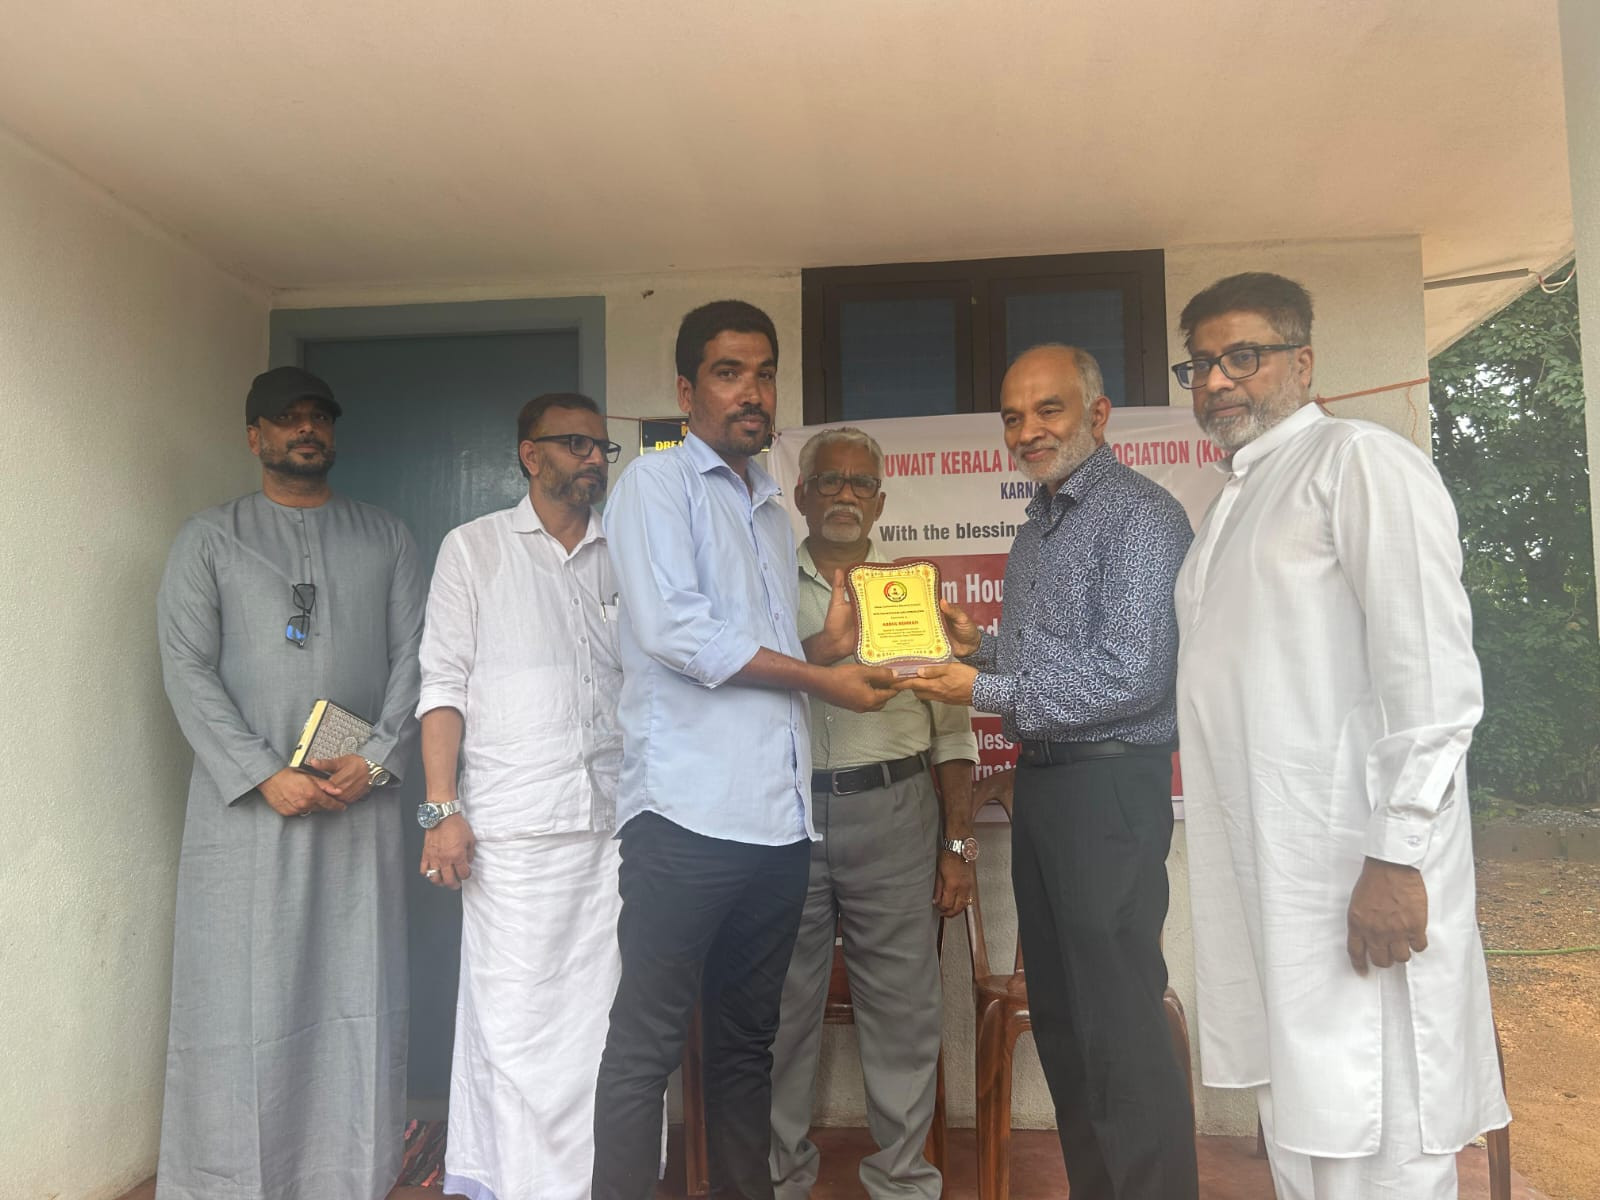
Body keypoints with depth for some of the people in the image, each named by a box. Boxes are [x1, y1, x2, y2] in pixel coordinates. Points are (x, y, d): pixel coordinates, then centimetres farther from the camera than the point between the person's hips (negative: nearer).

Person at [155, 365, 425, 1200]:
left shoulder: (385, 538, 12)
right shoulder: (208, 540, 7)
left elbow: (412, 656, 5)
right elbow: (187, 669, -2)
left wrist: (377, 759, -9)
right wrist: (264, 775, -12)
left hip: (360, 800, 2)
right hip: (246, 802, -1)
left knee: (358, 994, 5)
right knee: (245, 995, 2)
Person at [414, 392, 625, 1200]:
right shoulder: (475, 549, 6)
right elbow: (443, 685, 1)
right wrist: (442, 810, -7)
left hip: (615, 820, 3)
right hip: (515, 825, -3)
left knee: (602, 1013, 6)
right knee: (514, 1016, -2)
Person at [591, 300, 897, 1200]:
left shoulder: (773, 511, 21)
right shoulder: (658, 483, 0)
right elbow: (672, 628, -14)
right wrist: (821, 678, -9)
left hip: (780, 815, 7)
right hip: (689, 812, -7)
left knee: (748, 1035, 15)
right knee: (647, 1042, -3)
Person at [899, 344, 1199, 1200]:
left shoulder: (1139, 517, -12)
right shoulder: (1038, 528, 16)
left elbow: (1127, 678, -20)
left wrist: (987, 692, -16)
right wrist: (977, 644, 7)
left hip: (1109, 784, -9)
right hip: (1039, 778, 9)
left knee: (1120, 1025, -4)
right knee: (1058, 1013, 16)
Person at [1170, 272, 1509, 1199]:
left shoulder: (1357, 461, -4)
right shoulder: (1235, 503, 21)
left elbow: (1432, 668, -14)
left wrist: (1399, 856, -20)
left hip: (1356, 871, -8)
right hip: (1265, 877, 8)